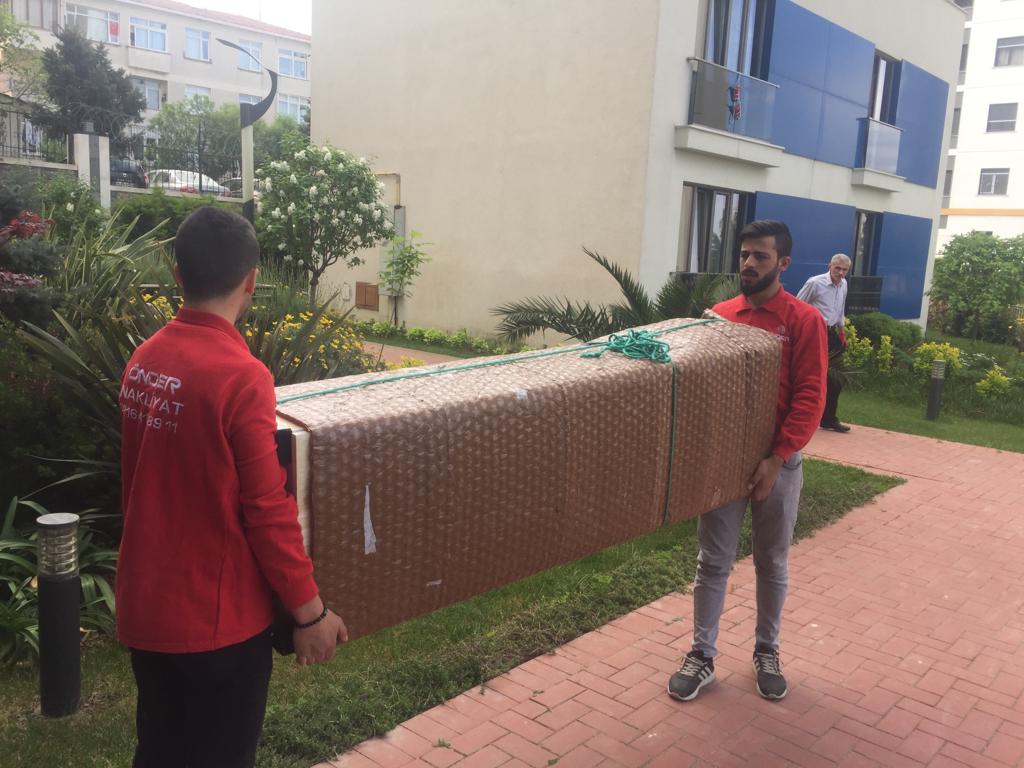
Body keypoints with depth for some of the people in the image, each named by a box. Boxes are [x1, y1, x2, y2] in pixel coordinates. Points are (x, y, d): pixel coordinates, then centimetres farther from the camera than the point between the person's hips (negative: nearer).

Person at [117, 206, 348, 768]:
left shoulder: (143, 361, 0)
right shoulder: (241, 376, -23)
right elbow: (268, 510, -20)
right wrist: (309, 610, -10)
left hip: (144, 606, 7)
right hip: (216, 616, -7)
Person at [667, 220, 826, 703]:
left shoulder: (803, 321, -7)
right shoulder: (719, 315, 3)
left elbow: (809, 397, -11)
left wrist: (776, 458, -18)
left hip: (778, 462, -2)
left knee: (772, 564, 13)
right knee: (713, 562, 8)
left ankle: (766, 652, 31)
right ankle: (702, 656, 20)